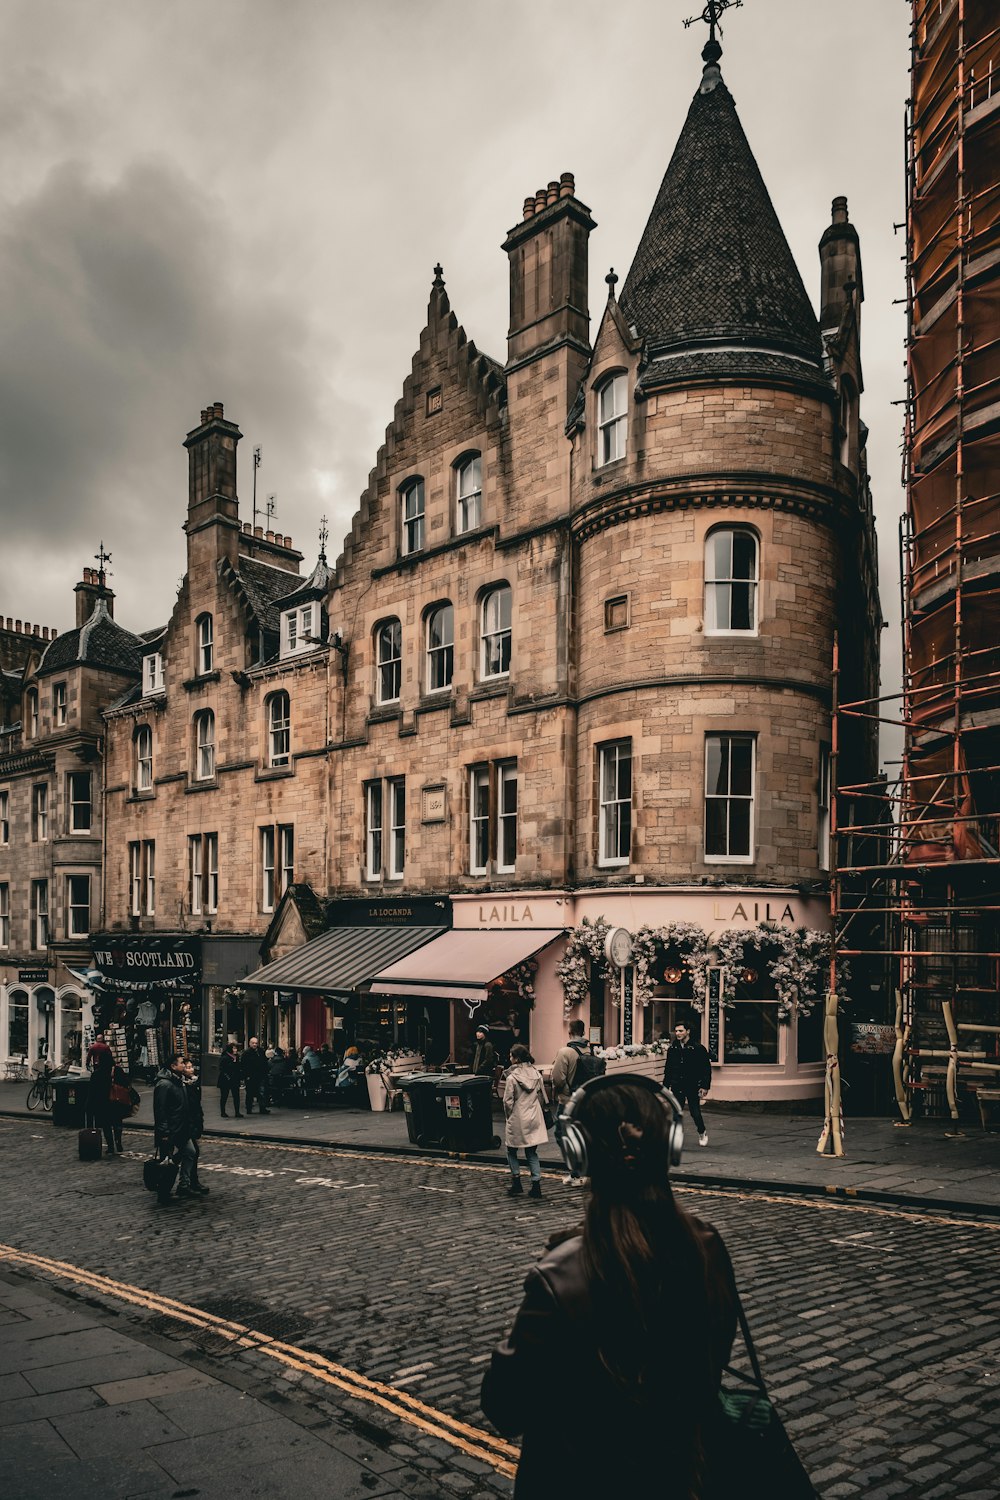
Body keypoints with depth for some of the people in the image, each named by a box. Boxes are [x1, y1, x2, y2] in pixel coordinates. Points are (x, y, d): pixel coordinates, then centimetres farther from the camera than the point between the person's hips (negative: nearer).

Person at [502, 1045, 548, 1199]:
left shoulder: (512, 1077, -15)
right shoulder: (536, 1074, 0)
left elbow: (508, 1101, -12)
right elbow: (542, 1097, 8)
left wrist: (508, 1116, 4)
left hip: (517, 1121, -5)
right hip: (534, 1119, 5)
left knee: (512, 1151, 14)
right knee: (532, 1153, 11)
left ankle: (516, 1181, 11)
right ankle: (536, 1185, 6)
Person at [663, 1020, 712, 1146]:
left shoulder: (697, 1048, -6)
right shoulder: (672, 1049, 6)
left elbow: (707, 1068, -3)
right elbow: (667, 1069, 14)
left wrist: (705, 1086, -8)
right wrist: (665, 1086, 11)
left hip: (693, 1087, -3)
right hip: (677, 1087, 3)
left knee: (695, 1113, 1)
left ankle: (702, 1133, 27)